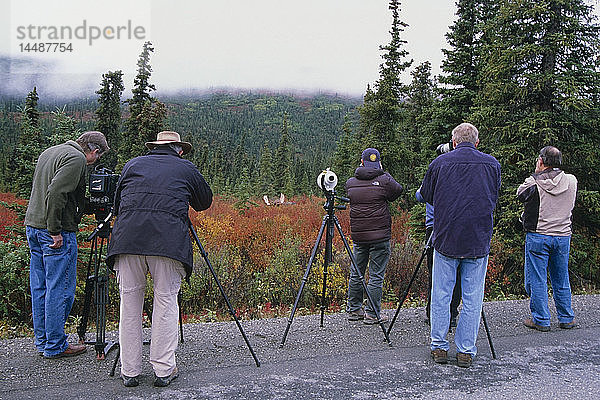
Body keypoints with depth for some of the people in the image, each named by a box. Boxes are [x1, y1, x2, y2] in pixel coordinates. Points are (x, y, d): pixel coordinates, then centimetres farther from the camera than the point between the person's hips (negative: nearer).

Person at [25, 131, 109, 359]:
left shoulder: (48, 152, 18)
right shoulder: (76, 159, -13)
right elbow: (56, 192, -23)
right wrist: (55, 231, -21)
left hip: (33, 225, 10)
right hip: (55, 231, -10)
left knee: (39, 288, 14)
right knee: (60, 289, -1)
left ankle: (42, 341, 24)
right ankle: (55, 346, 7)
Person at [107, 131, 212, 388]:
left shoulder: (133, 164, 23)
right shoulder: (186, 169, 16)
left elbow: (117, 202, 28)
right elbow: (205, 202, 28)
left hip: (127, 237, 2)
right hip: (169, 239, -2)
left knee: (129, 302, 10)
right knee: (166, 301, 6)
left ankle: (129, 372, 17)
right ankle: (164, 370, 10)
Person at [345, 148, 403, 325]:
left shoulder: (350, 183, 3)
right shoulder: (384, 180, -9)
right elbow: (398, 191, 8)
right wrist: (384, 173, 15)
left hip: (358, 235, 4)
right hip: (380, 236, -4)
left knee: (356, 273, 15)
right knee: (376, 275, 3)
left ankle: (354, 310, 25)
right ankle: (372, 314, 8)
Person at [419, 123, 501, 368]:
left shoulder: (439, 163, -1)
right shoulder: (492, 164, 4)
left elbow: (426, 196, 10)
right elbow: (493, 200, 16)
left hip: (445, 239, -1)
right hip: (478, 242, 1)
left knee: (441, 294, 9)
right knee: (472, 298, 7)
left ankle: (439, 347, 16)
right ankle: (466, 351, 14)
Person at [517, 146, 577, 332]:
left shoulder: (534, 182, -11)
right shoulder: (571, 181, 1)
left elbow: (520, 194, 6)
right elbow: (569, 205, 15)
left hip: (537, 236, -4)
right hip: (563, 235, 4)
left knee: (536, 280, 5)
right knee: (561, 280, 16)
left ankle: (541, 320, 9)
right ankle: (566, 318, 24)